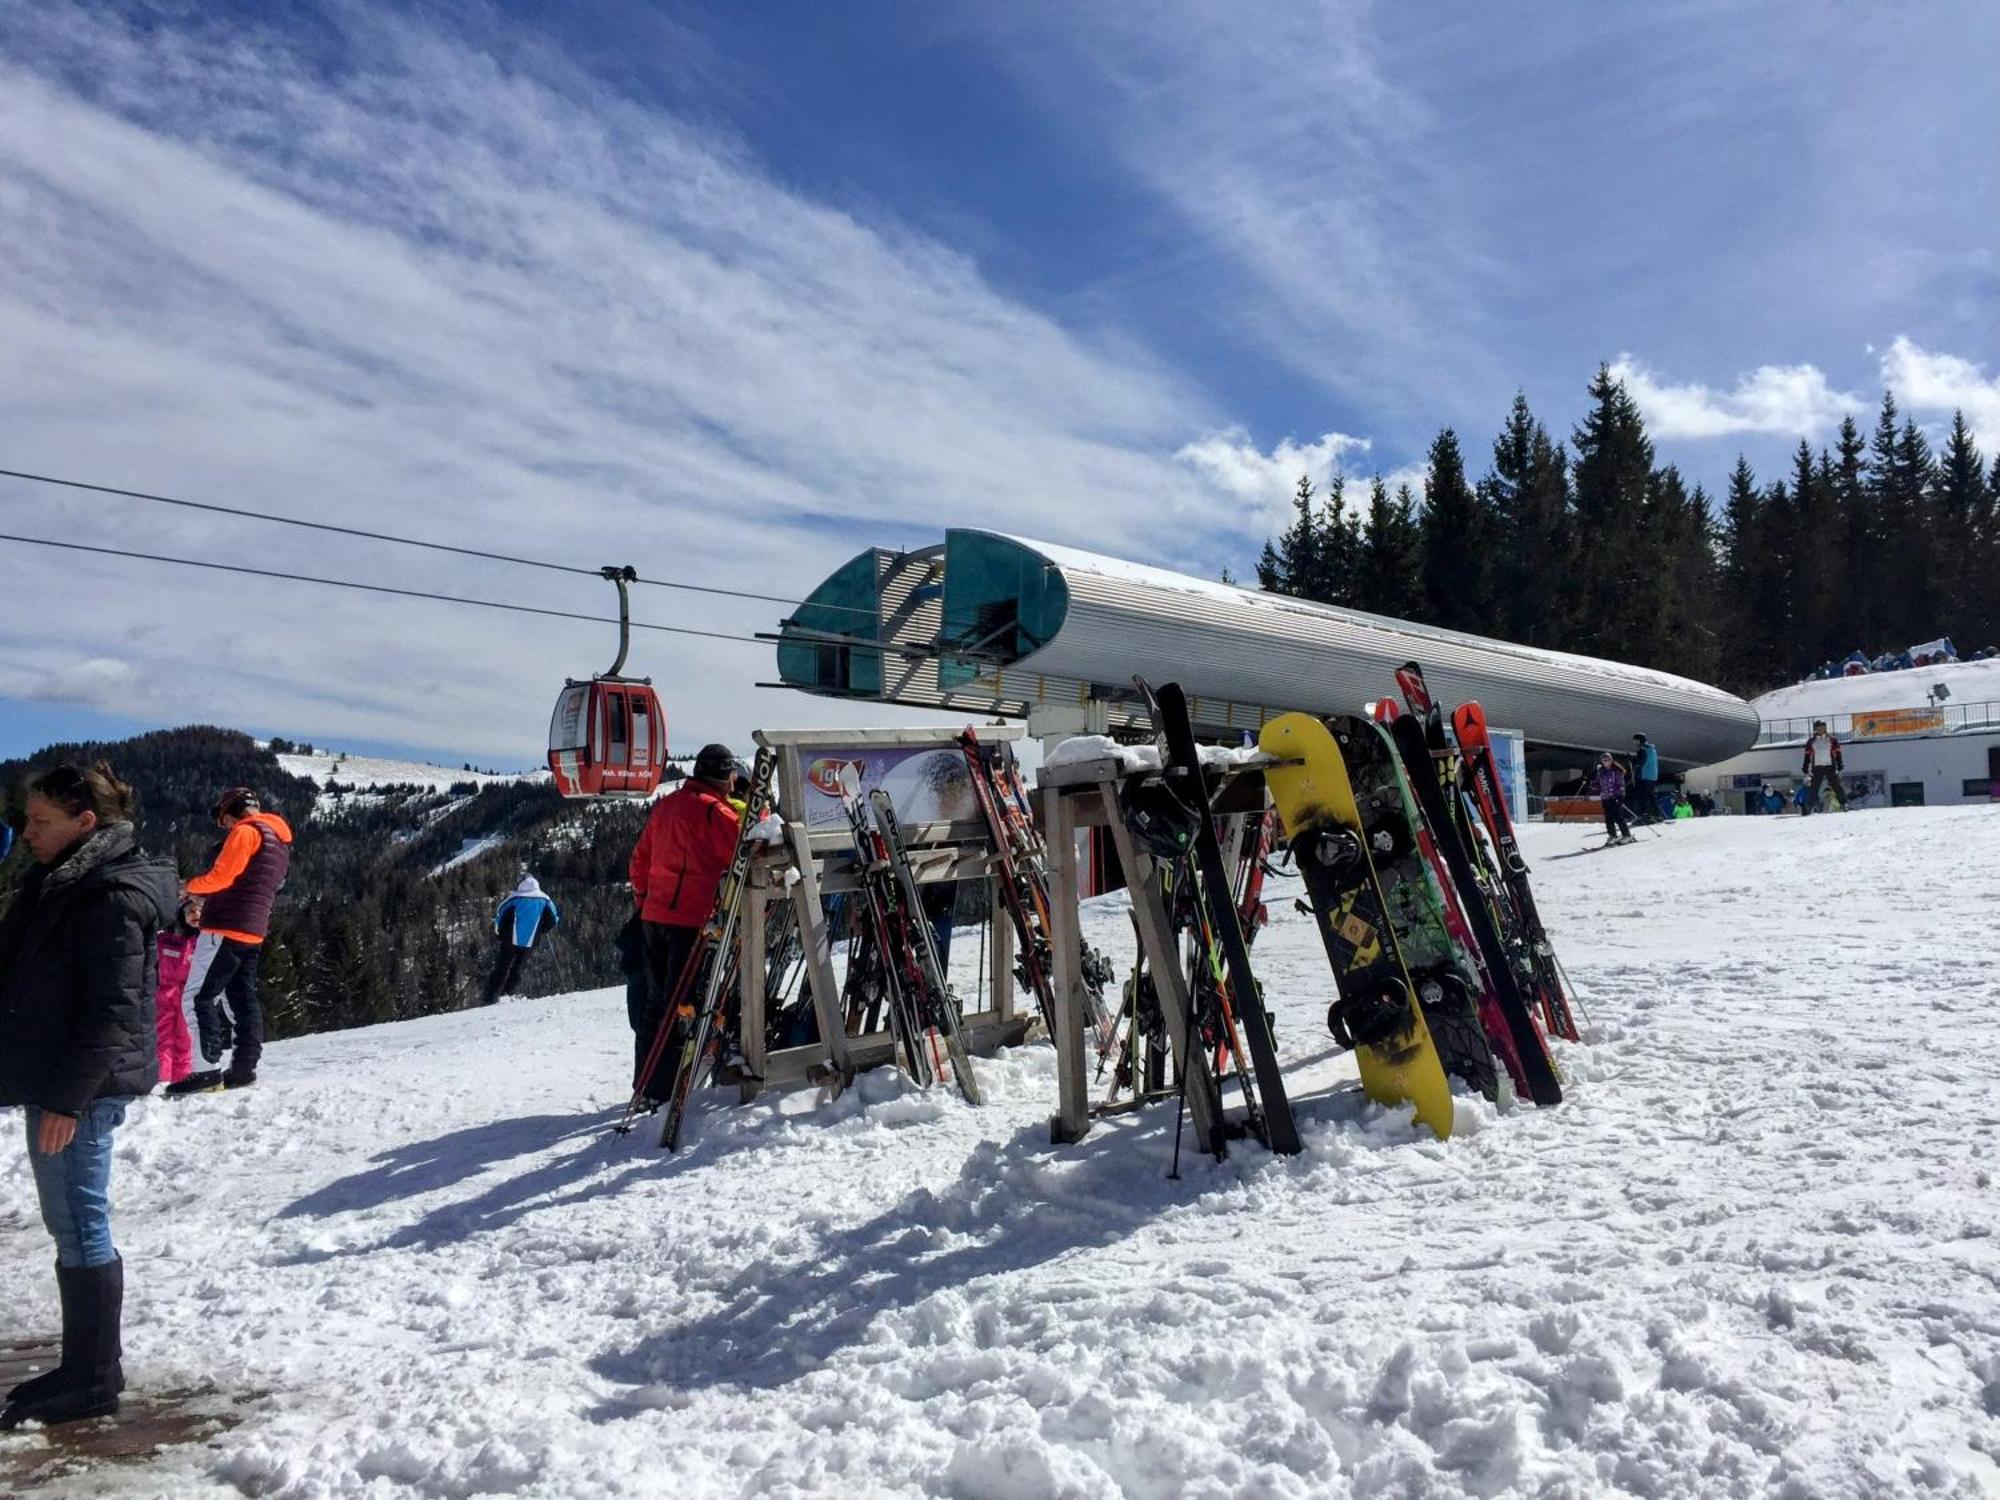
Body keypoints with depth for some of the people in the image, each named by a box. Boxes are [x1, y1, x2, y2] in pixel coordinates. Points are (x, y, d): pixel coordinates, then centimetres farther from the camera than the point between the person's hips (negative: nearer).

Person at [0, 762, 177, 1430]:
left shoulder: (111, 898, -18)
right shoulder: (59, 886, 13)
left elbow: (113, 1011, -21)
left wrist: (67, 1097, -21)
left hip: (84, 1089, -10)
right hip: (55, 1081, 10)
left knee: (80, 1227, -1)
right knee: (72, 1225, 16)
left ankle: (95, 1380, 11)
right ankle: (84, 1367, 27)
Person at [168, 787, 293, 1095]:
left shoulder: (246, 832, -8)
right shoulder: (280, 843, 21)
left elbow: (219, 876, -14)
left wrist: (191, 886, 4)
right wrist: (208, 896, 16)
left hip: (227, 928, -9)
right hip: (252, 933, 9)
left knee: (199, 998, -8)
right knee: (242, 1000, 11)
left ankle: (208, 1070, -14)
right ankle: (244, 1068, 11)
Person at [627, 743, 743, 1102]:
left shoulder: (664, 806, 15)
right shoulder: (714, 810, -11)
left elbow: (640, 859, 20)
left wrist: (643, 899, 28)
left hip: (654, 915, 8)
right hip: (693, 918, -8)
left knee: (656, 1002, 16)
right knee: (682, 1005, -3)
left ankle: (645, 1084, 21)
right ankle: (664, 1090, -3)